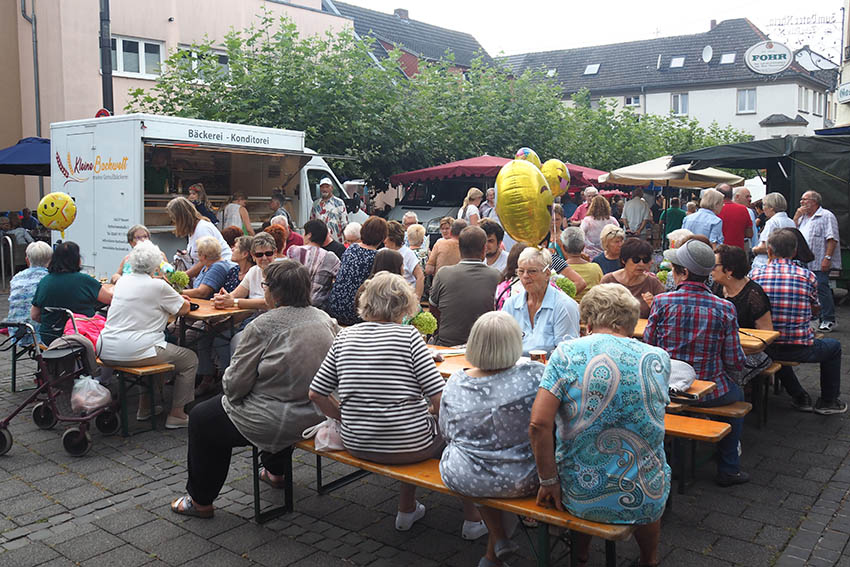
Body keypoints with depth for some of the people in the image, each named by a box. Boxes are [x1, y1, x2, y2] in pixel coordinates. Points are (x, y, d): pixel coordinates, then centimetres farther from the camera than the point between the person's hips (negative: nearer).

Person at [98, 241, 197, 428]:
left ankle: (145, 407, 38)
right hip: (133, 352, -8)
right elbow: (184, 308, 0)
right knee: (190, 359, 9)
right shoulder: (157, 286, -10)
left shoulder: (122, 281, 11)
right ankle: (176, 415, 11)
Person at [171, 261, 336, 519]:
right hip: (316, 416, 7)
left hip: (276, 424, -7)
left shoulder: (263, 326, -18)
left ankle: (200, 500, 28)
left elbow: (235, 384, -16)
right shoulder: (325, 319, 1)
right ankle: (275, 471, 55)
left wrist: (226, 379, 9)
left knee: (201, 418, 15)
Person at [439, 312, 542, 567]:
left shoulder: (454, 383, -9)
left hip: (462, 479, 2)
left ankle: (499, 539, 31)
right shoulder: (533, 375, -19)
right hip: (519, 482, -2)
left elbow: (447, 434, 4)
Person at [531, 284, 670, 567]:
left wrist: (548, 482, -7)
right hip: (644, 501, 1)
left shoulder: (566, 353, -11)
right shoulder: (658, 359, -5)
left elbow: (539, 424, -19)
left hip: (578, 497, -1)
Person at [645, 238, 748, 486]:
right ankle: (728, 469, 32)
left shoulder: (662, 302, -12)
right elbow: (735, 363, -8)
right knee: (737, 394, 32)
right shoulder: (724, 308, -12)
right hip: (710, 392, -1)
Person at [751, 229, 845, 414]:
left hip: (766, 349, 2)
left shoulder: (755, 274, -6)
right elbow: (815, 310, 9)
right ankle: (827, 402, 35)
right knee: (834, 346, 29)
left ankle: (799, 397, 39)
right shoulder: (808, 276, -7)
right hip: (800, 349, -2)